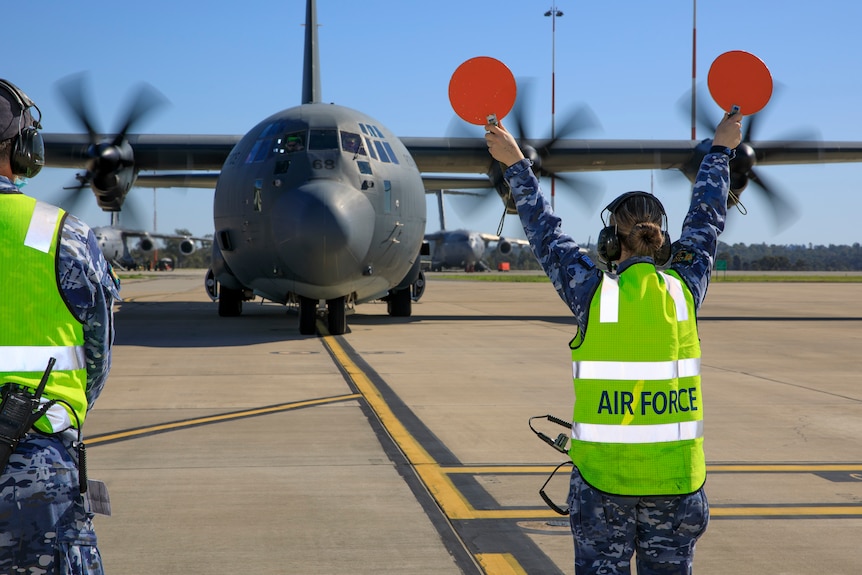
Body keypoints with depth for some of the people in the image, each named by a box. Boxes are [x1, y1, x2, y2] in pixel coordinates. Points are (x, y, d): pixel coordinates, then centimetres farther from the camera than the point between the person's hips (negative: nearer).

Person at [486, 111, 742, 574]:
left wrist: (516, 164, 19)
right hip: (676, 477, 2)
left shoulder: (594, 293, -7)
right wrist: (721, 149, 29)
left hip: (602, 474, -2)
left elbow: (544, 232, 7)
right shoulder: (684, 290, -1)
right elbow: (706, 220, 14)